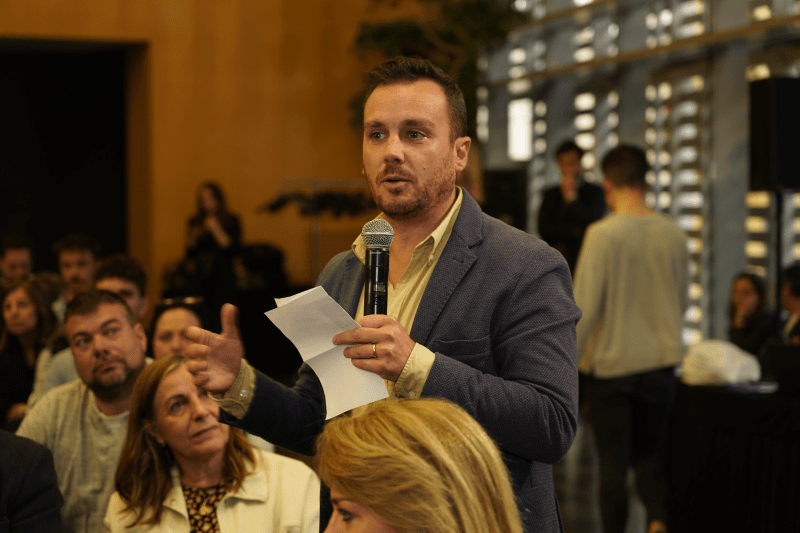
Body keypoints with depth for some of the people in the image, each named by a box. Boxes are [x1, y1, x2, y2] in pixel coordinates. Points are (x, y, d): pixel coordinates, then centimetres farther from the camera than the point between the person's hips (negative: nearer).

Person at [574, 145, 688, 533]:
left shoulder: (603, 234, -15)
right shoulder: (674, 234, -1)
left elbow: (584, 306, -15)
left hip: (612, 363, -4)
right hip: (661, 362, 4)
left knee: (613, 462, 7)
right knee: (647, 454, 17)